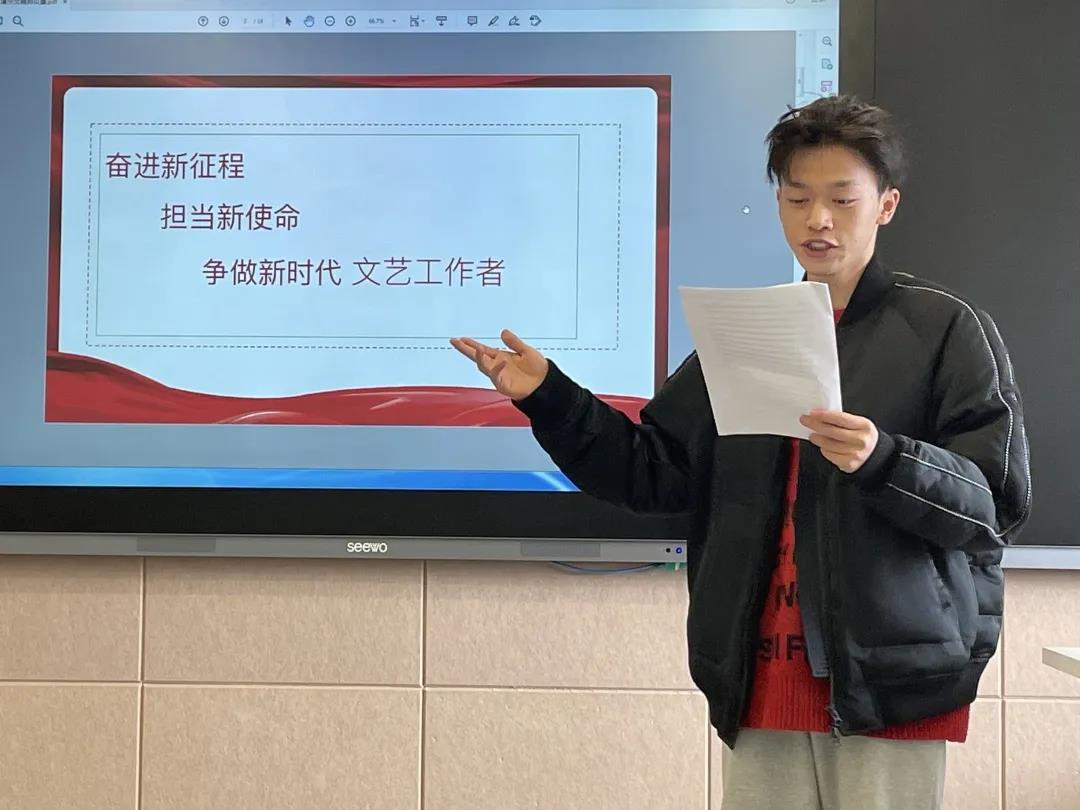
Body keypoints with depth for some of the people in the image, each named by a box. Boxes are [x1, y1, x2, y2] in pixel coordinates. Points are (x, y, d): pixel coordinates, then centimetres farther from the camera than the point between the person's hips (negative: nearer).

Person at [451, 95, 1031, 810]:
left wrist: (881, 460, -25)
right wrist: (548, 396, 1)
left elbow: (1000, 503, -7)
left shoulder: (945, 329, -1)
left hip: (890, 677, -4)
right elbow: (656, 474, 11)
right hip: (763, 676, 4)